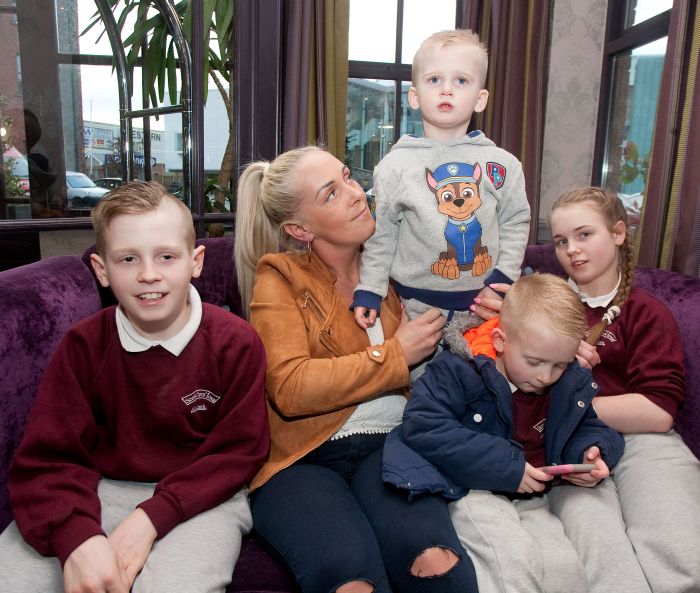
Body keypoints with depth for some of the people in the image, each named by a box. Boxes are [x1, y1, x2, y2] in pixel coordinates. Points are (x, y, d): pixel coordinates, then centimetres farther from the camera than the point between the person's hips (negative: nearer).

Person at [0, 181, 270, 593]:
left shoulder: (237, 342, -11)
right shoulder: (83, 345, -5)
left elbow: (238, 453, -8)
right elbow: (46, 459, -8)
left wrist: (151, 518, -19)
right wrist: (78, 536, -28)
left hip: (200, 498, -2)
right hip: (100, 492, 3)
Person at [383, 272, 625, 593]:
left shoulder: (571, 383, 4)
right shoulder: (458, 369, -15)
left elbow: (587, 427, 22)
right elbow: (422, 426, -24)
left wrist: (591, 452, -6)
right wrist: (505, 465, -23)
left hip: (532, 501, 6)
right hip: (472, 492, -5)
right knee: (517, 560, -29)